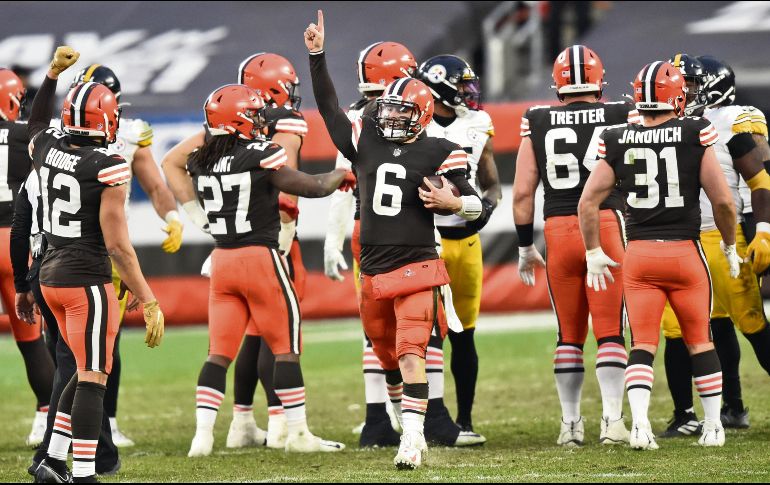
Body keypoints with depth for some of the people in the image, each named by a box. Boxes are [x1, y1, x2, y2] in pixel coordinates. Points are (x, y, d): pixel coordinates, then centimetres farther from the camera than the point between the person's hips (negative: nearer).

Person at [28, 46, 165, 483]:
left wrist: (53, 74, 36)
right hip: (88, 281, -8)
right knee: (93, 379, -6)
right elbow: (118, 243, -17)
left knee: (90, 372, 19)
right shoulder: (109, 168, -16)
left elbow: (37, 123, 30)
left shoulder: (46, 149, 2)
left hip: (52, 276, 8)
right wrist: (148, 300, -13)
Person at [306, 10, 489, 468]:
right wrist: (317, 57, 11)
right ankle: (408, 428, 33)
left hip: (416, 269, -5)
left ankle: (413, 438, -23)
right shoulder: (366, 141, 8)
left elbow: (477, 204, 2)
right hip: (374, 271, 5)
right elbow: (329, 106, 15)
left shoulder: (438, 153, -3)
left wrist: (452, 202, -19)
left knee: (410, 354, -17)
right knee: (387, 357, 15)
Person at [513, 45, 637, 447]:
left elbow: (523, 192, 6)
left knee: (569, 334, 12)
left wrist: (525, 247, 15)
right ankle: (612, 420, -7)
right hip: (607, 224, -2)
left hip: (559, 232, 2)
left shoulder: (537, 123, 5)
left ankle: (570, 424, 12)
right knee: (610, 330, 2)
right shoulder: (621, 117, 1)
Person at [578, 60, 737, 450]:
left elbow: (588, 202, 0)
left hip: (638, 255, 1)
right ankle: (713, 426, 18)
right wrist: (729, 246, 10)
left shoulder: (618, 143, 1)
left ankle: (640, 423, -14)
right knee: (699, 342, 13)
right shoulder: (695, 137, -6)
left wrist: (594, 253, 11)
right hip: (685, 251, -1)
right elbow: (722, 200, -6)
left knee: (642, 345, 3)